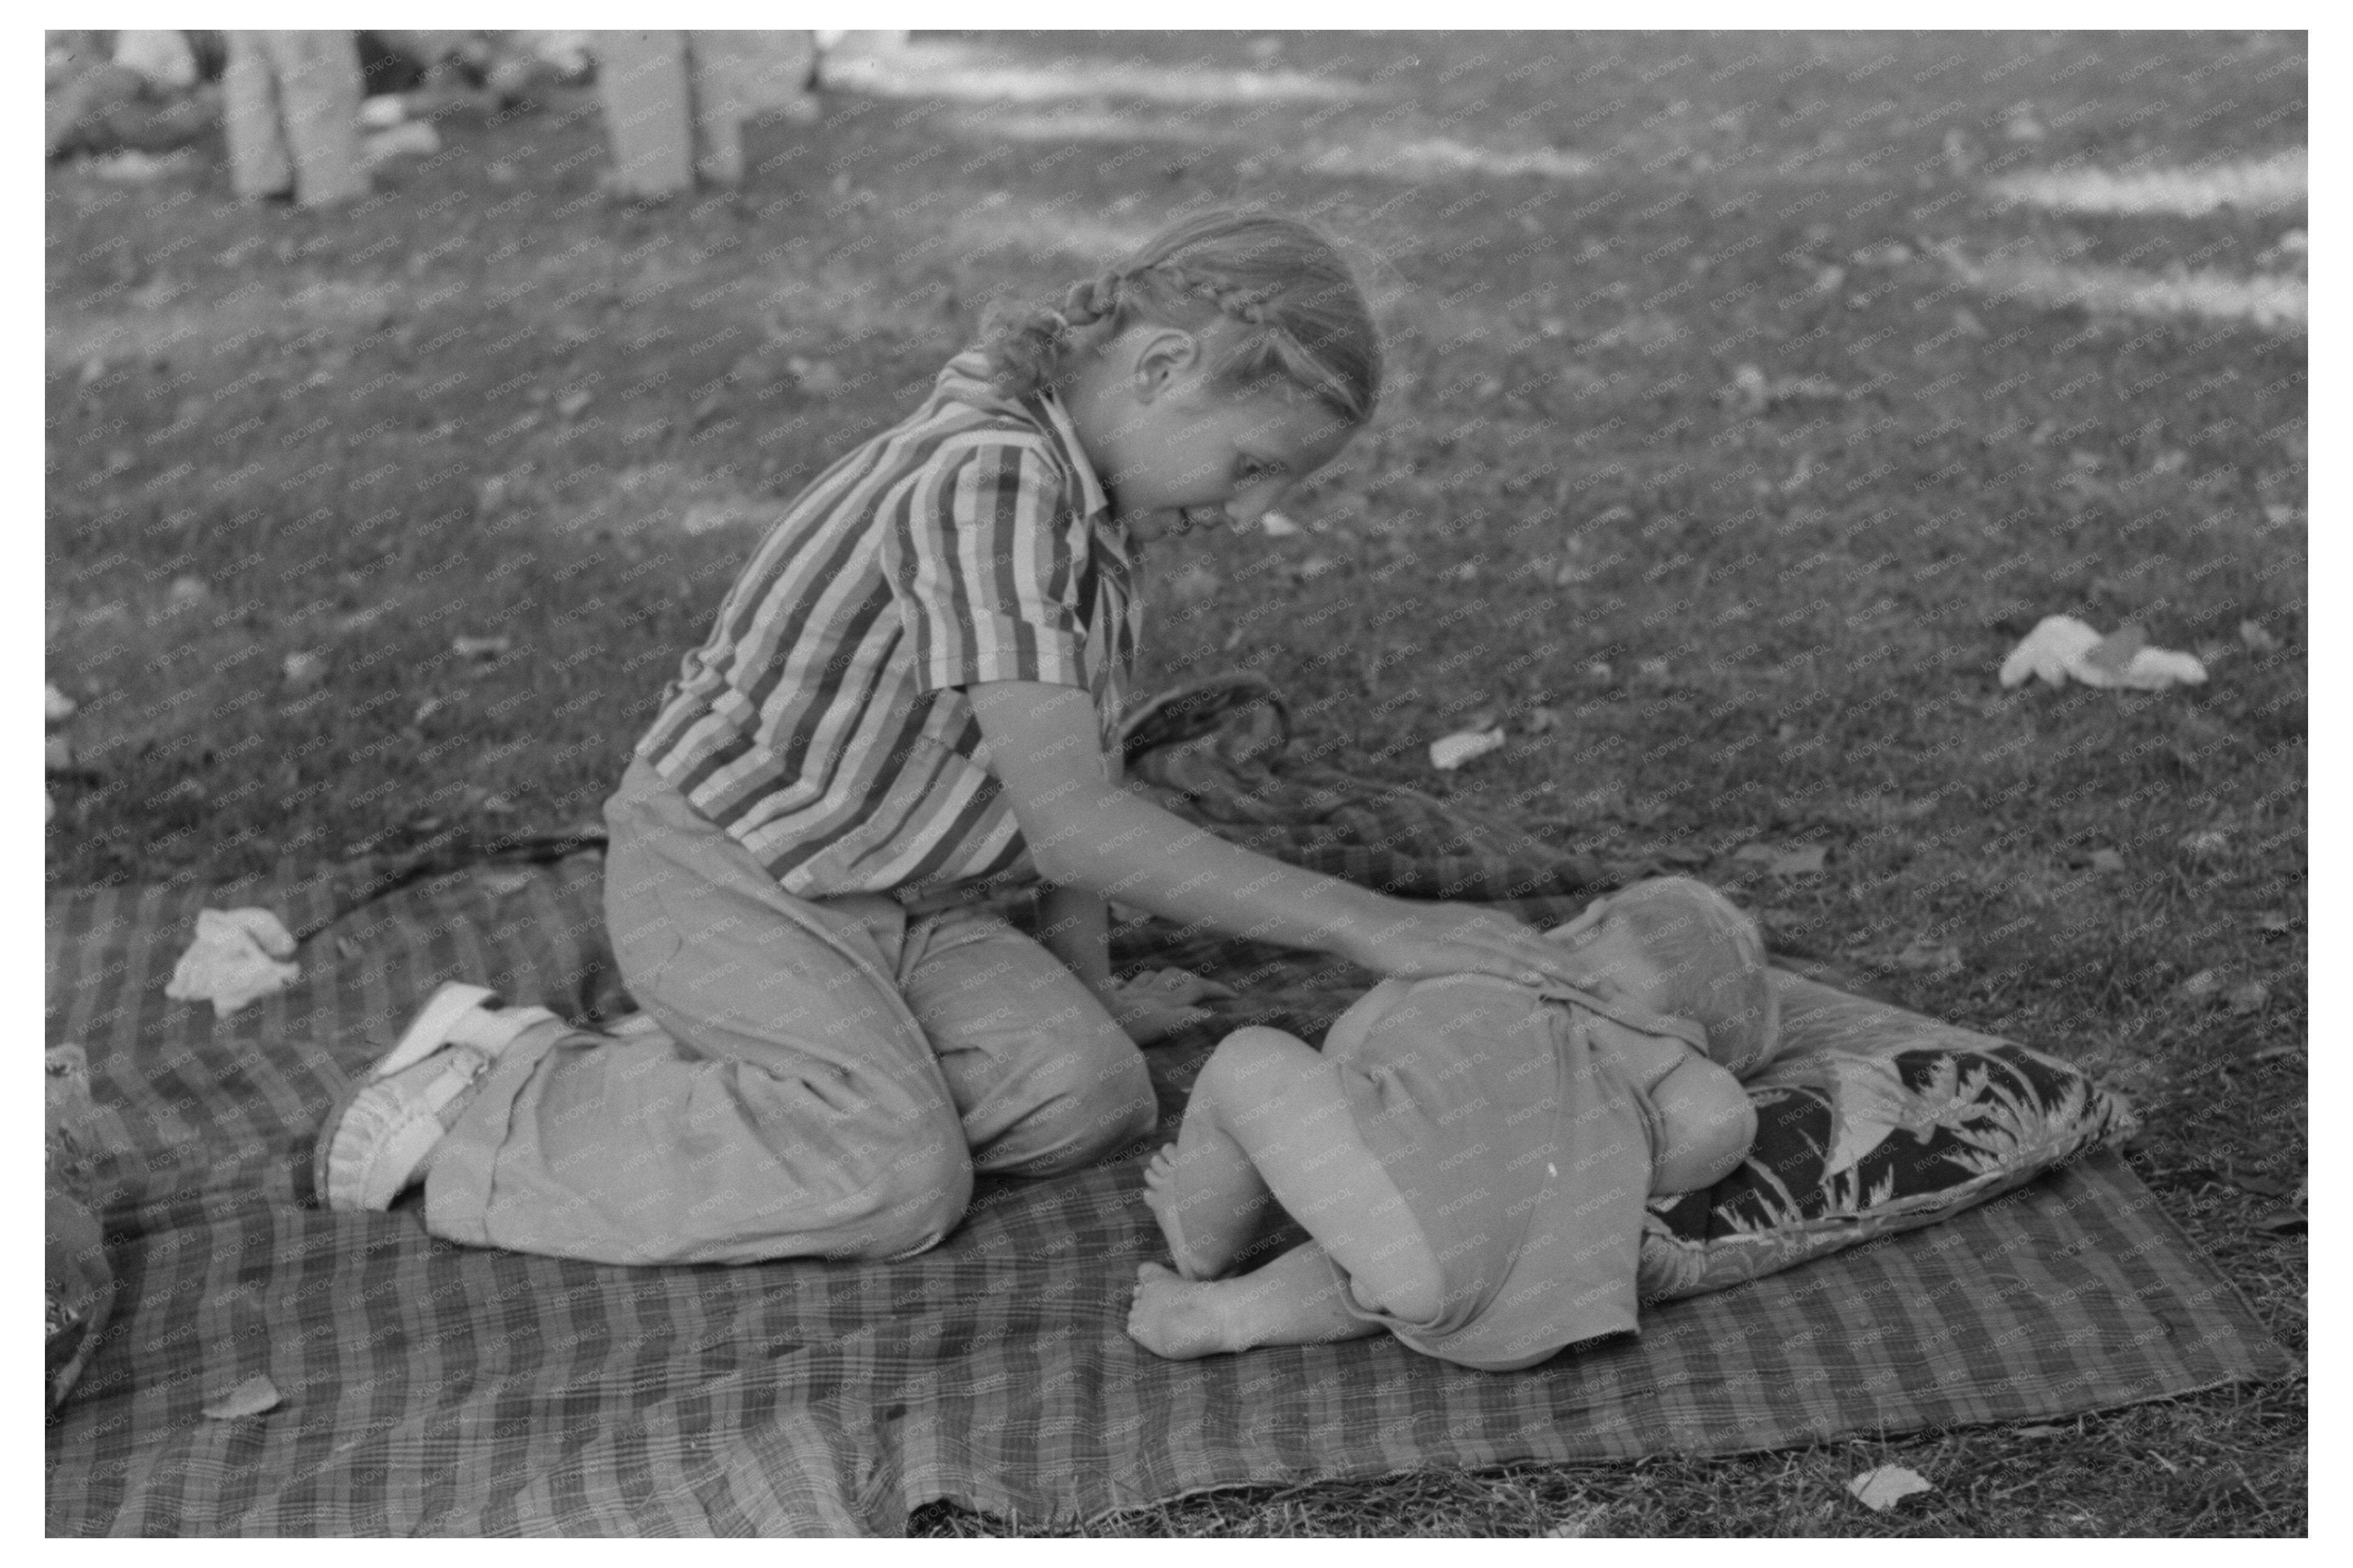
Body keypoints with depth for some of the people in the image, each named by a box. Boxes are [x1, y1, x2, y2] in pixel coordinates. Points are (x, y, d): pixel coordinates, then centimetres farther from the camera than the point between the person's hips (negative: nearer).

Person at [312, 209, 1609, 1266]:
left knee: (1089, 1099, -9)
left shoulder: (1101, 477, 3)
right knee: (898, 1182, -24)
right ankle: (483, 1108, -8)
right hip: (727, 875, -9)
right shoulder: (987, 480, -27)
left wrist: (1087, 986, 16)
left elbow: (1074, 760, 12)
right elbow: (1072, 823, -31)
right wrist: (1372, 928, -30)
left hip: (894, 899, 9)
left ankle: (690, 1079, 4)